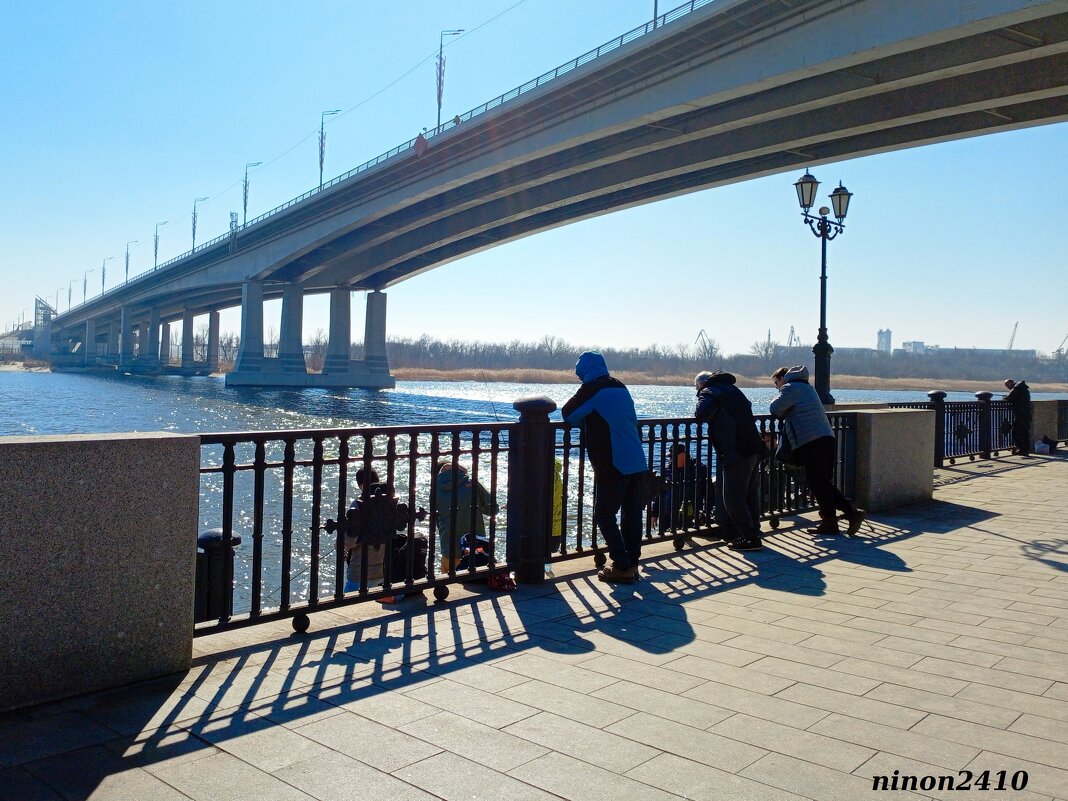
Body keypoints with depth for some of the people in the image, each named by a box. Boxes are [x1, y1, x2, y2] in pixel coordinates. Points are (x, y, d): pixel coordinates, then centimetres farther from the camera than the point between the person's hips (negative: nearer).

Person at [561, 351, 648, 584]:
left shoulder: (592, 389, -6)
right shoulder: (621, 387, 13)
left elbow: (568, 415, 1)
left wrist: (586, 418, 20)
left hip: (612, 465, -7)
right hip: (637, 462, 7)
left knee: (604, 515, 3)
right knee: (632, 513, 14)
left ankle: (622, 567, 0)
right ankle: (632, 564, 20)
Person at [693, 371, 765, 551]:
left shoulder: (708, 393, -2)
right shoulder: (733, 389, 21)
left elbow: (700, 415, -19)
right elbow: (748, 407, 36)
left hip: (736, 452, -8)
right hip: (755, 448, 8)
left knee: (733, 498, -1)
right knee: (750, 495, 17)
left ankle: (750, 538, -2)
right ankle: (753, 534, 24)